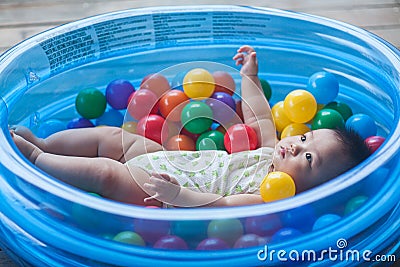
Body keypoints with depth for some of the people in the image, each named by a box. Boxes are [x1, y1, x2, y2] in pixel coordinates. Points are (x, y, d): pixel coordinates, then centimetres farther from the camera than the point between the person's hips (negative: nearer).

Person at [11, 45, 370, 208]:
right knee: (110, 136, 5)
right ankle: (42, 144, 17)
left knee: (105, 171, -21)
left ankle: (33, 158, -2)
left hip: (156, 194, -9)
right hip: (165, 159, 9)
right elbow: (261, 119, 20)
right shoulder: (271, 153, 3)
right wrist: (250, 77, 27)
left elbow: (221, 207, -35)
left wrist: (179, 195, -47)